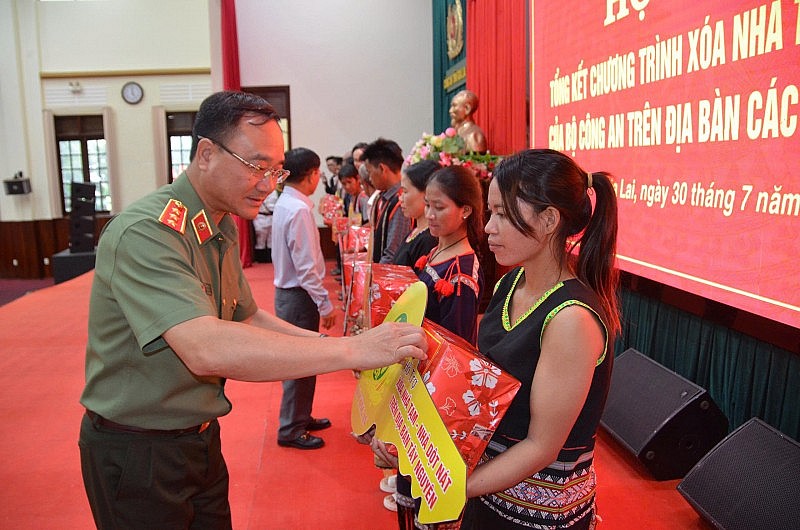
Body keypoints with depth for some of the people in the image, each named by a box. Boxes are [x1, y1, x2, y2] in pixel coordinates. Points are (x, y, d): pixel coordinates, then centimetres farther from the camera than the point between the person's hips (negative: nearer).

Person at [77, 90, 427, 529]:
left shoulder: (223, 227, 4)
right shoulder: (145, 233, -26)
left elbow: (247, 318, 11)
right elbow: (206, 350, -39)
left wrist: (329, 343, -4)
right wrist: (351, 350, -37)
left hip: (200, 439, 8)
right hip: (136, 454, -7)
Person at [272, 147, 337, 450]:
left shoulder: (284, 204, 9)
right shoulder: (299, 209, -21)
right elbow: (307, 267, -23)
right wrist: (325, 305, -18)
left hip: (288, 291, 10)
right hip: (298, 296, -10)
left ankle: (301, 417, 34)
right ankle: (291, 429, 15)